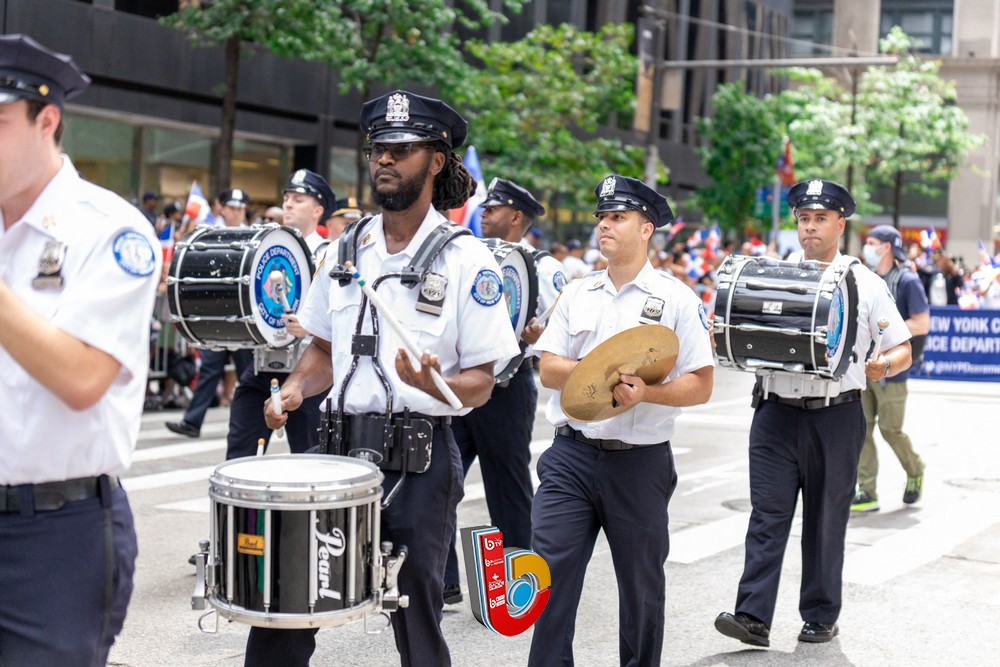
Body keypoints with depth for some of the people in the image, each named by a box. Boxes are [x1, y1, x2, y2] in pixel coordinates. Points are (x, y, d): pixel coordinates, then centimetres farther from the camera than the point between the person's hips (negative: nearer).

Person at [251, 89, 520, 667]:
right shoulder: (345, 249, 10)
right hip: (343, 445, 5)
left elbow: (481, 382, -8)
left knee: (415, 615, 3)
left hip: (421, 459, -4)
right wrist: (297, 387, -1)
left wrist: (431, 382, -27)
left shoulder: (466, 260, -6)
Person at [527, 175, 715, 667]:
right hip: (571, 455, 2)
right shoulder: (577, 293, 10)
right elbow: (548, 369, 4)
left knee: (641, 583, 11)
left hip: (640, 463, -2)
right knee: (549, 573, -4)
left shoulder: (676, 298, -1)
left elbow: (700, 385, -5)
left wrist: (647, 391, -22)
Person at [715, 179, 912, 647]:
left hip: (835, 419, -1)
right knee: (767, 516, -4)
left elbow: (902, 350, 5)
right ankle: (753, 618, -6)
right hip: (777, 413, 2)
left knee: (826, 521, 8)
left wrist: (883, 365, -17)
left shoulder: (865, 284, 3)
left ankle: (821, 618, 19)